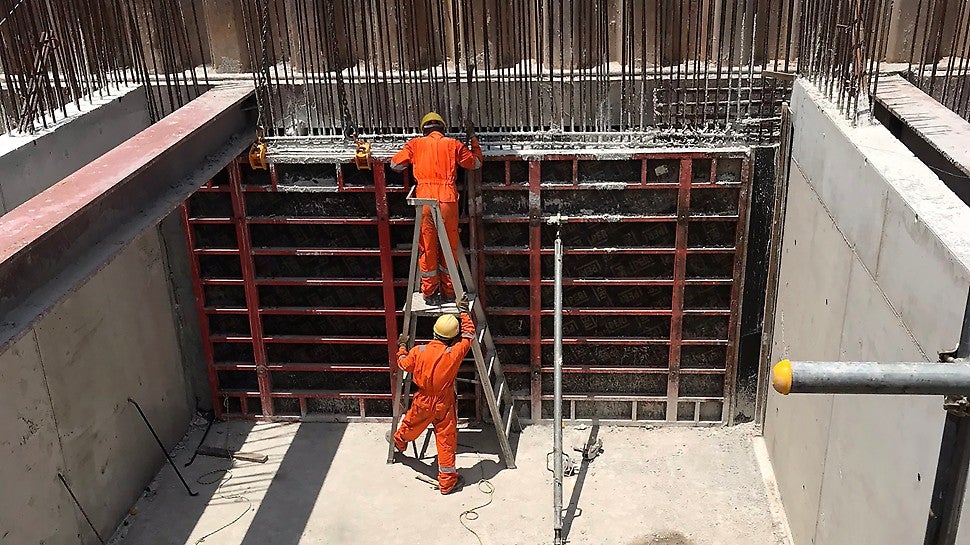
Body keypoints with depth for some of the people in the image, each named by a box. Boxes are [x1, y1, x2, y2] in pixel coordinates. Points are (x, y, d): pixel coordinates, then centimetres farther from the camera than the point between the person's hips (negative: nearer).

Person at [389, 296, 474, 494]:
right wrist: (464, 311, 3)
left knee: (411, 426, 30)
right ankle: (447, 481, 17)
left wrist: (402, 347, 17)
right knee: (446, 441, 8)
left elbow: (404, 364, 1)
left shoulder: (419, 351, -18)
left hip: (423, 403, 2)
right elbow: (469, 333, -7)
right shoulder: (455, 352, -23)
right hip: (444, 405, -2)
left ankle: (398, 441, 62)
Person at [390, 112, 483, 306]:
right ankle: (448, 292, 16)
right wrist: (474, 141, 31)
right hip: (448, 201, 0)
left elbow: (395, 165, 9)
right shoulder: (453, 144, 9)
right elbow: (476, 163, 17)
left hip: (424, 201, 0)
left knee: (427, 249, 8)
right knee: (449, 248, 10)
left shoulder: (415, 144, 9)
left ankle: (430, 294, 12)